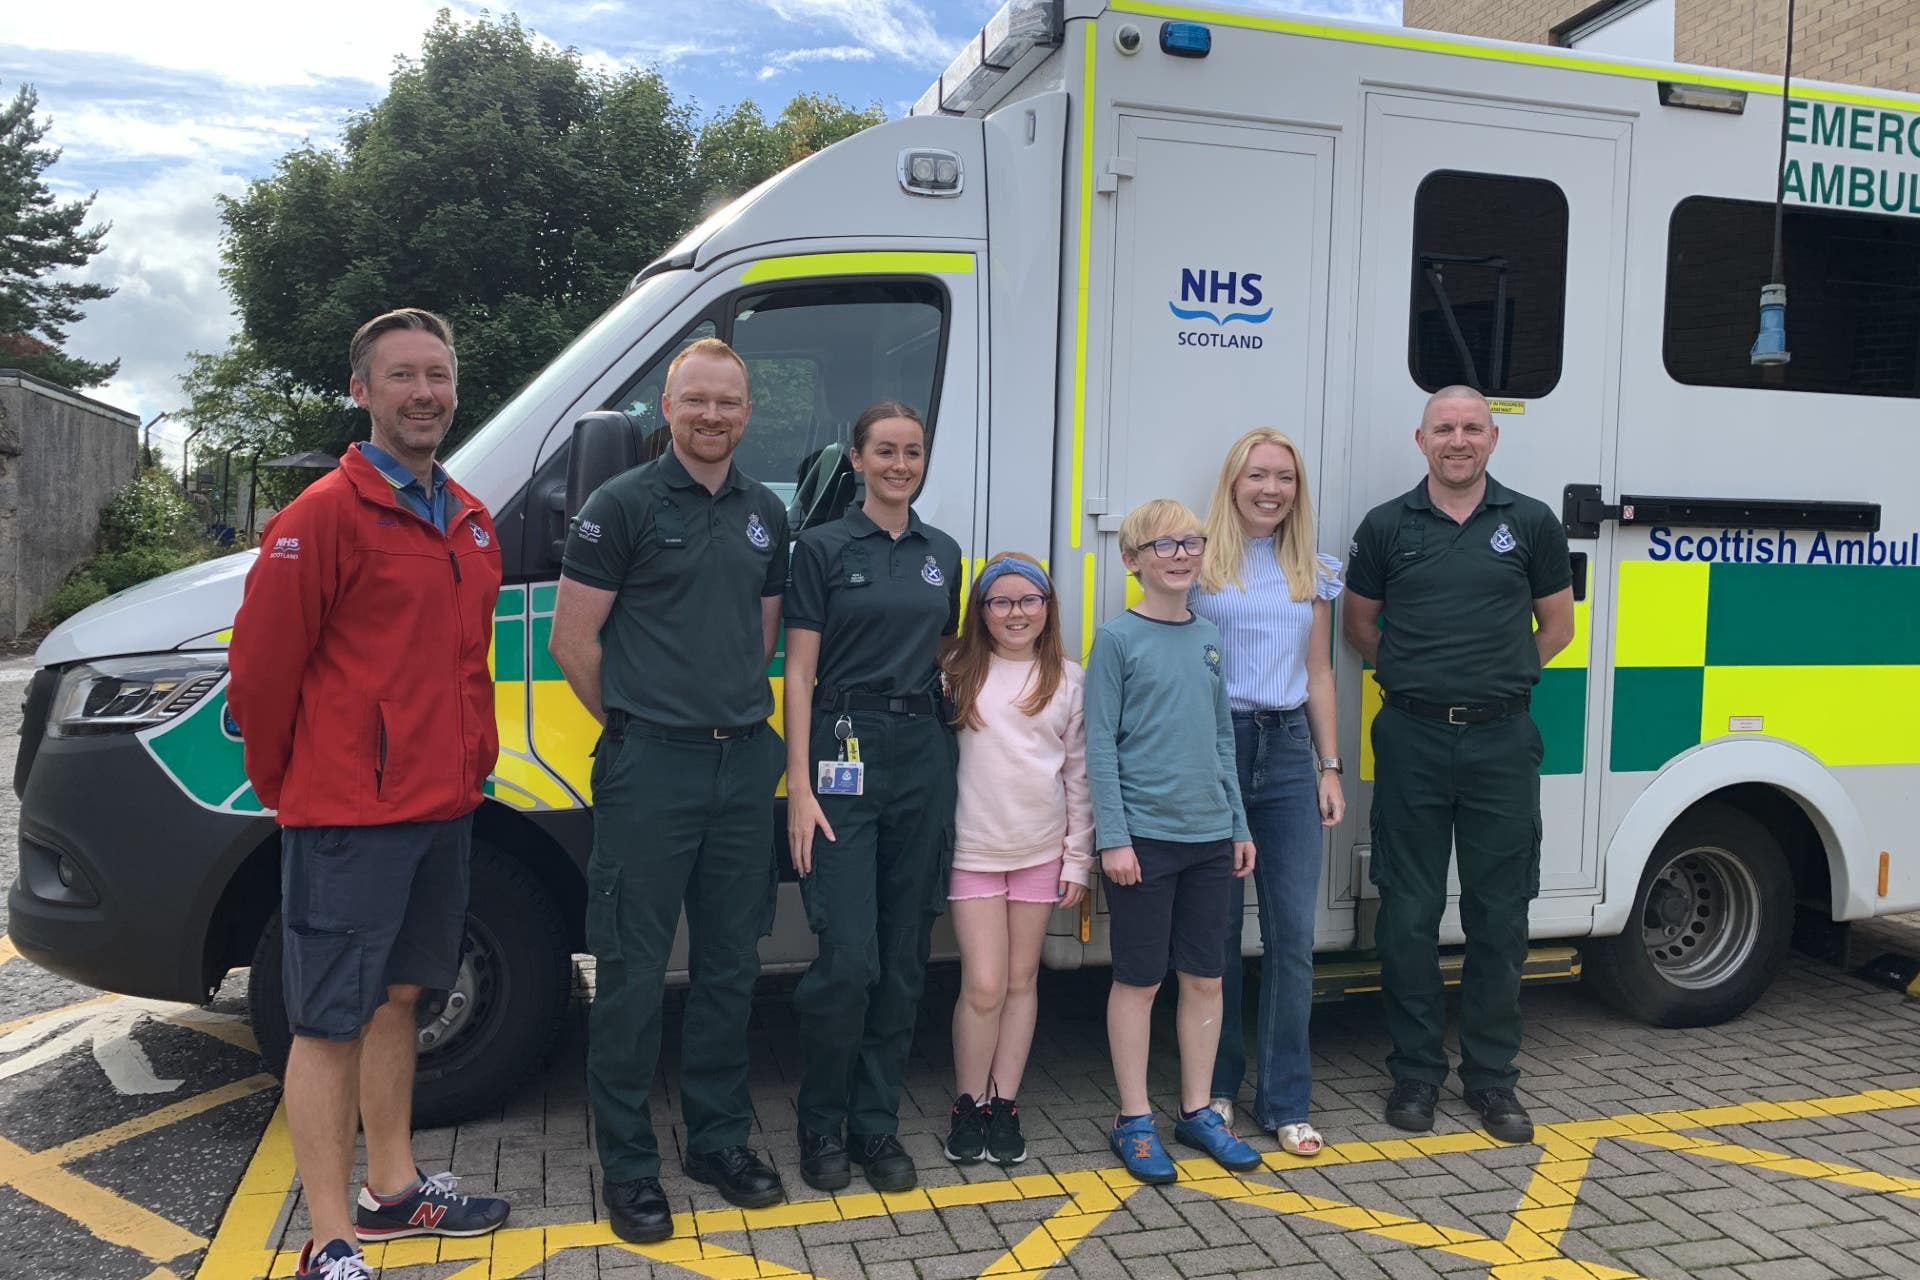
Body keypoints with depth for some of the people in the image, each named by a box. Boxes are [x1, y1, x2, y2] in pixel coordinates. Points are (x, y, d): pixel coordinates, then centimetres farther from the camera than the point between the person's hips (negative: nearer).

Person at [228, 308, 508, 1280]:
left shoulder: (470, 521, 12)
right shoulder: (326, 515, -12)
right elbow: (261, 665, -11)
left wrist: (470, 761, 14)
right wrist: (283, 785, -1)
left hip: (443, 807, 8)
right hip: (348, 816, -8)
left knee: (396, 995, 18)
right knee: (331, 1023, 0)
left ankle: (394, 1188, 33)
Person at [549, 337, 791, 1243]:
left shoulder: (766, 515, 12)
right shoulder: (624, 504, -5)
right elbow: (573, 640, -5)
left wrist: (739, 714, 11)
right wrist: (634, 723, 2)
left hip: (744, 761, 6)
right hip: (649, 767, -5)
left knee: (730, 963, 13)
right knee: (634, 971, 1)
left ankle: (721, 1140, 27)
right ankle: (628, 1165, 14)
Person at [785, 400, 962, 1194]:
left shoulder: (942, 554, 13)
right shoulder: (824, 548, -1)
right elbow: (799, 673, -4)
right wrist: (800, 786, -11)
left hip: (924, 751, 5)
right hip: (845, 749, -5)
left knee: (905, 957, 8)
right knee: (848, 958, -8)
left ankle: (877, 1124, 21)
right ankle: (822, 1124, 13)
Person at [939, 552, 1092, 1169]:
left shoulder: (1069, 679, 3)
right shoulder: (958, 672, -1)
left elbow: (1079, 774, 5)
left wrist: (1078, 858, 4)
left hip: (1041, 851, 2)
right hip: (973, 848, -2)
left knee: (1021, 981, 10)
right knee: (984, 985, -3)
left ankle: (1003, 1106, 21)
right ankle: (967, 1106, 15)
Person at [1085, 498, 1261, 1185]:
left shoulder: (1208, 637, 10)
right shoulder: (1118, 638, -6)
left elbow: (1222, 737, 14)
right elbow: (1100, 744, -9)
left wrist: (1239, 825, 12)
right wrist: (1113, 837, -13)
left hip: (1210, 835, 5)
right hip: (1143, 835, -5)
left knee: (1205, 977, 11)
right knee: (1139, 980, 5)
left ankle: (1198, 1111, 26)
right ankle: (1135, 1121, 17)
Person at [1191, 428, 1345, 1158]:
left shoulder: (1312, 573, 12)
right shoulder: (1201, 564, 0)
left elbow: (1319, 674, 15)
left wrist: (1330, 768, 9)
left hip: (1288, 750, 3)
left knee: (1293, 932, 1)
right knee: (1217, 927, 5)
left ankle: (1285, 1103, 13)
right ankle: (1216, 1087, 22)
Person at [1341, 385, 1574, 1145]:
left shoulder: (1531, 523, 5)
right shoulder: (1387, 527, 5)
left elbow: (1557, 626, 13)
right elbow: (1358, 626, 13)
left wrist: (1499, 676, 4)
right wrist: (1420, 673, 5)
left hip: (1500, 740, 1)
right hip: (1412, 739, 0)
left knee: (1499, 917, 7)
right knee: (1409, 915, 5)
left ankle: (1491, 1076, 21)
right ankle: (1415, 1073, 18)